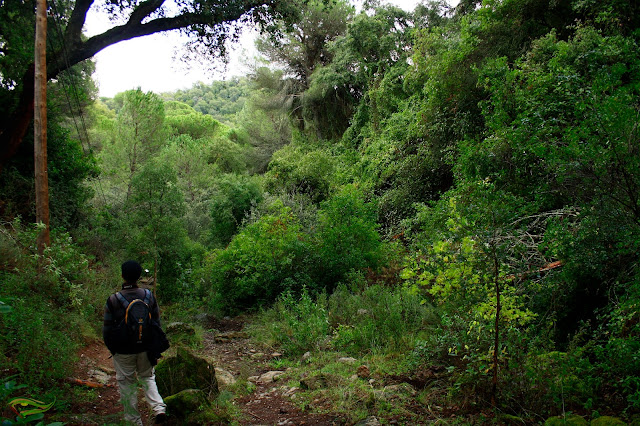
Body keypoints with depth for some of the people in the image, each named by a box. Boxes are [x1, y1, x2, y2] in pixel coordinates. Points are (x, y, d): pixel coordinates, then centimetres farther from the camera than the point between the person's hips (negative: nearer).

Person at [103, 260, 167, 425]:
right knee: (147, 377, 20)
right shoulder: (148, 295, -6)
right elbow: (157, 322, 3)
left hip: (123, 351, -3)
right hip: (145, 348, 3)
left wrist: (111, 348, 9)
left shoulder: (113, 300, -15)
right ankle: (159, 408, 0)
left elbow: (107, 328, -8)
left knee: (127, 384, 12)